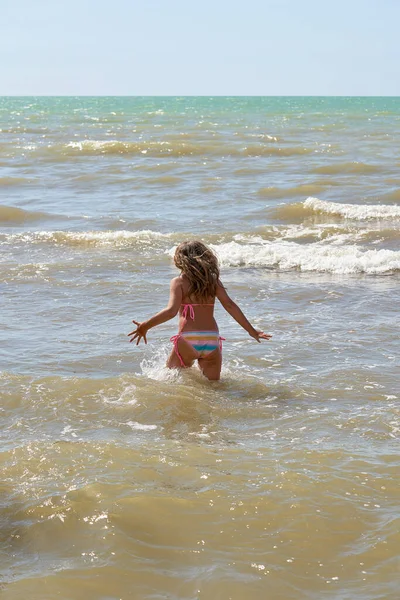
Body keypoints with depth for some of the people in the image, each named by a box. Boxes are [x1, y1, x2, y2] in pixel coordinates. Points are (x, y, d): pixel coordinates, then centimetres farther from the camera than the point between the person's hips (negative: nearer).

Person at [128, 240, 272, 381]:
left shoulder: (179, 282, -2)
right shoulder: (213, 280, 8)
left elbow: (171, 311, -15)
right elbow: (230, 305, 2)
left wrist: (145, 326, -9)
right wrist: (252, 331, 6)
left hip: (188, 340, -3)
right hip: (212, 340, 4)